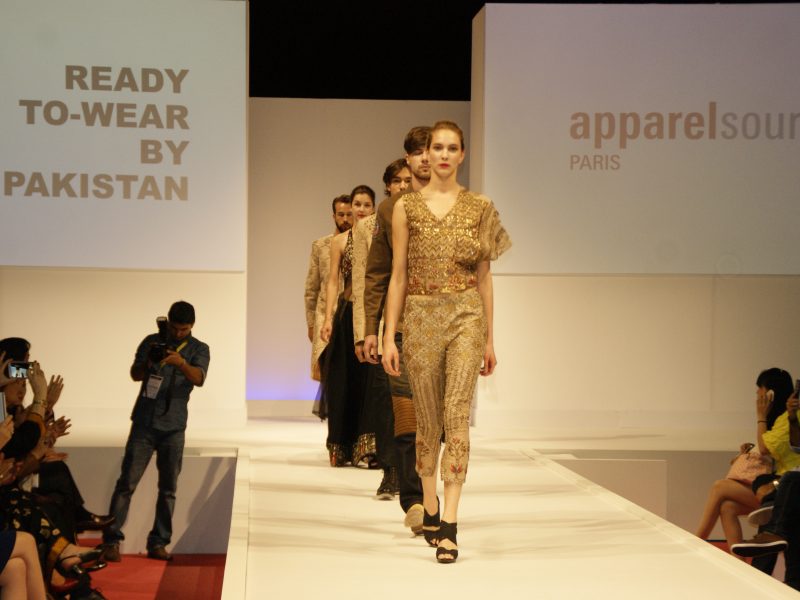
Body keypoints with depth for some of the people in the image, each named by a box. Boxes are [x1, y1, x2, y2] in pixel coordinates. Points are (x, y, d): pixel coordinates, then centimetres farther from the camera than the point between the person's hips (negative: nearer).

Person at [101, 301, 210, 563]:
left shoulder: (199, 349, 2)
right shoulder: (152, 342, 4)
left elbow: (199, 378, -16)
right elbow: (135, 374, -3)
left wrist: (180, 362, -35)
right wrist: (148, 363, -24)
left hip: (174, 426, 1)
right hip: (145, 423, -1)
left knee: (168, 488, 3)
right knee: (127, 482, -5)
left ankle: (158, 543, 9)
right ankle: (111, 539, -4)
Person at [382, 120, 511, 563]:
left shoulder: (480, 208, 6)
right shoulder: (407, 207, 4)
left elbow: (484, 276, 9)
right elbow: (398, 275, 4)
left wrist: (490, 338, 8)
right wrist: (389, 336, -1)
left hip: (466, 315, -1)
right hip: (421, 318, 1)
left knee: (457, 413, -13)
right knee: (428, 419, 7)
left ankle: (449, 523, -18)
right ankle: (429, 506, 26)